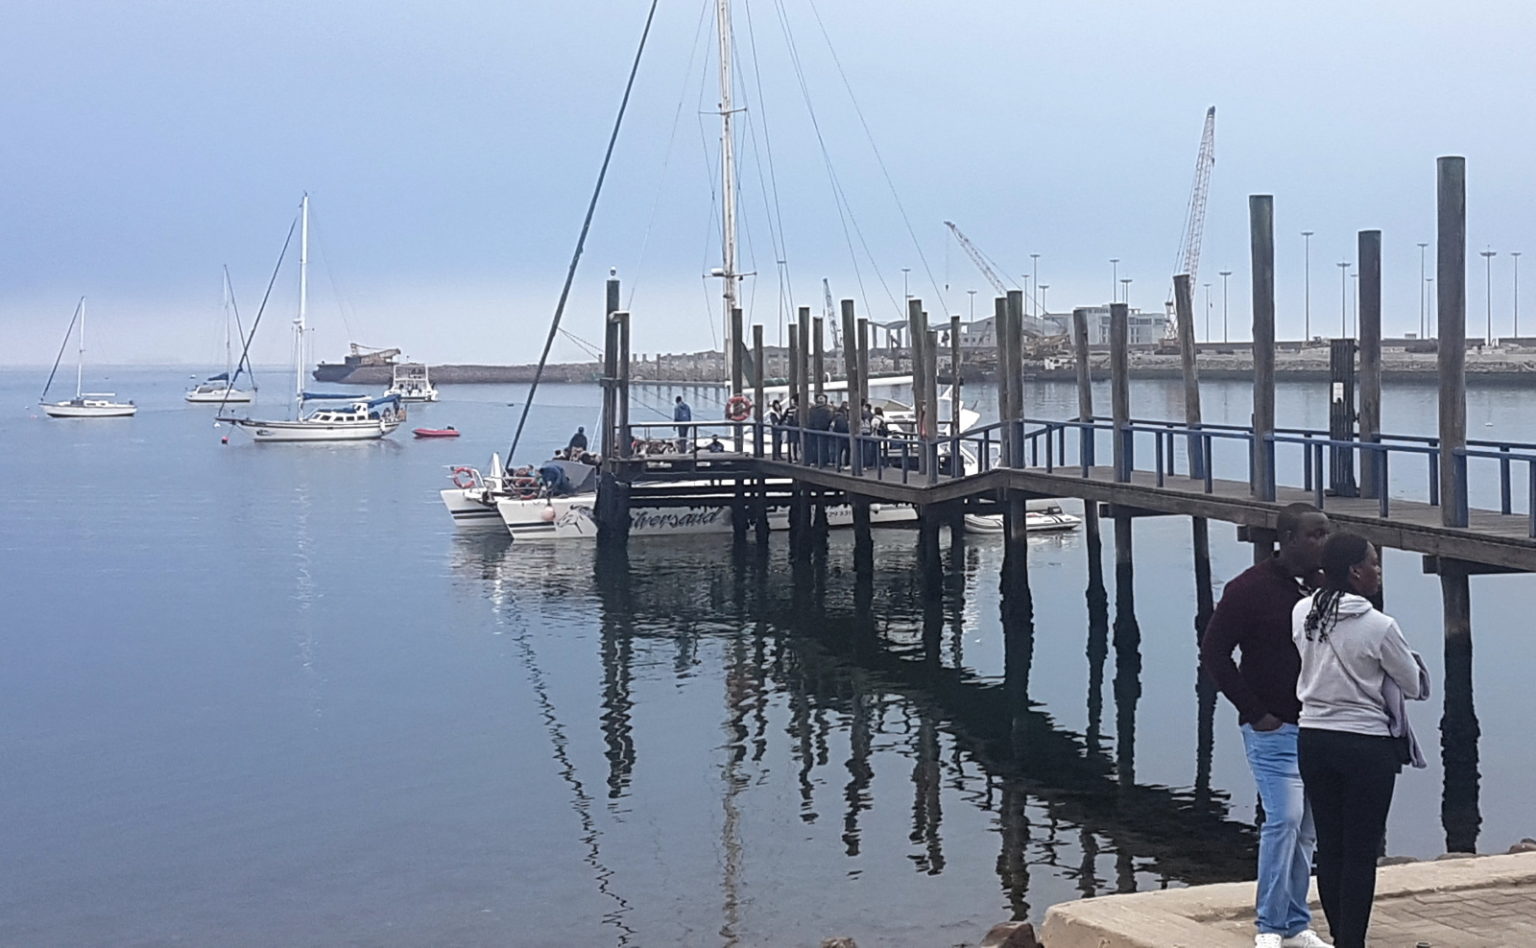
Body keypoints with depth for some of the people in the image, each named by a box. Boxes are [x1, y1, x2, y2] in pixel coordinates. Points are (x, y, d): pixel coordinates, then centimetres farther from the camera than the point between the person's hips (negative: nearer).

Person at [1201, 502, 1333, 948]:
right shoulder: (1252, 588, -9)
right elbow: (1214, 652, -8)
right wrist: (1254, 711, -11)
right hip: (1274, 728, -6)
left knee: (1307, 829, 10)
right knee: (1284, 819, -13)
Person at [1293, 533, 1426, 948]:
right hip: (1366, 746, -5)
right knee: (1361, 852, 2)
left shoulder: (1302, 614, -1)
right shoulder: (1378, 626, -16)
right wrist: (1409, 659, 14)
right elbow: (1415, 686, -3)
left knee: (1329, 847, 12)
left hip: (1313, 739, 6)